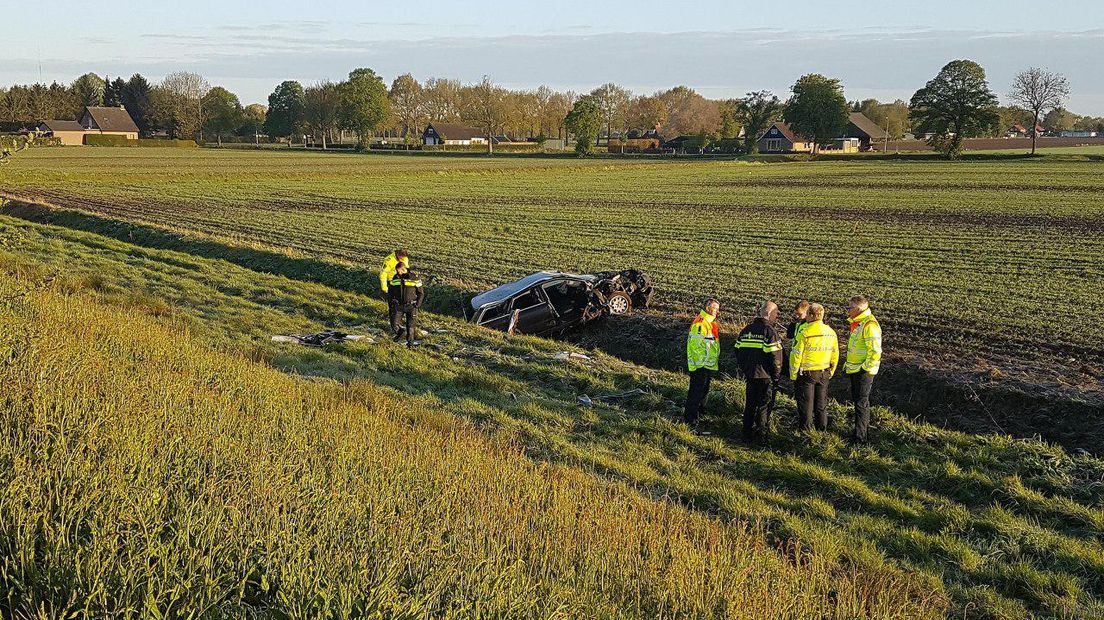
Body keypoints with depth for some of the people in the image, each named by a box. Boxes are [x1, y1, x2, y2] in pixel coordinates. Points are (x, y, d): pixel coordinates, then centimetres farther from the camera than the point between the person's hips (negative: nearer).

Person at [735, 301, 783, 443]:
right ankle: (761, 435, 8)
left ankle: (748, 433, 20)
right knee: (764, 406, 4)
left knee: (750, 404, 15)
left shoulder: (747, 330, 9)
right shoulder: (769, 331, -14)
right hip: (765, 376, -6)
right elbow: (775, 356, -18)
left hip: (750, 375, 6)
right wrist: (776, 376, -8)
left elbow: (738, 350, 12)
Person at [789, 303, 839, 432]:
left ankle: (805, 432, 10)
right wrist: (830, 373, 21)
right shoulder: (831, 333, 1)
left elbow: (796, 355, -16)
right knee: (822, 405, 16)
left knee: (805, 406, 5)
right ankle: (822, 430, 24)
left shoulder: (804, 332, -18)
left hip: (806, 374, -5)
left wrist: (793, 375, -6)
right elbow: (835, 355, 9)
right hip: (824, 375, 5)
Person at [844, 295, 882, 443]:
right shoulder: (857, 323, 13)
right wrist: (847, 365, 21)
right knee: (857, 399, 18)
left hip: (863, 372, -10)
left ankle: (859, 437, 1)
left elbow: (875, 350, -24)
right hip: (854, 370, 10)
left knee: (861, 403, -4)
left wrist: (865, 368, -21)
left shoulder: (869, 325, -20)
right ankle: (864, 428, 30)